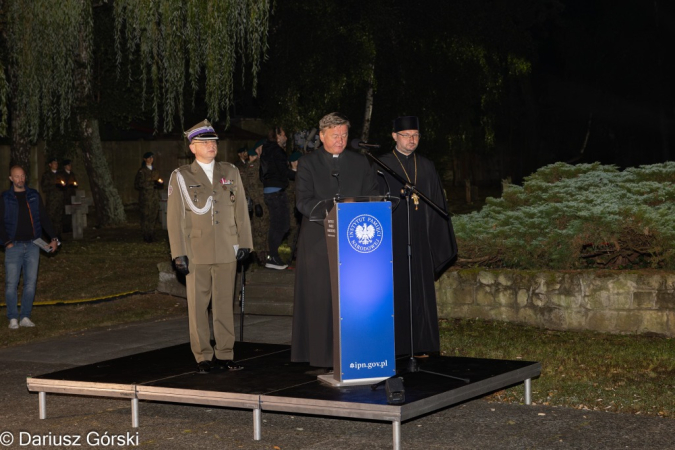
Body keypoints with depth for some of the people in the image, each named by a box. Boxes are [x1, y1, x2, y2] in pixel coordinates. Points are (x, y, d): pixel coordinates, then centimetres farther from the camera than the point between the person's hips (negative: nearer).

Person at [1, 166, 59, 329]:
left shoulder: (34, 196, 9)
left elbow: (44, 218, 12)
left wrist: (53, 238, 4)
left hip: (32, 245, 2)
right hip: (14, 246, -2)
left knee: (31, 282, 2)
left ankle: (25, 317, 9)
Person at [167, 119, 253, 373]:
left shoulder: (230, 173, 11)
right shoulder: (181, 177, 3)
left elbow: (241, 211, 13)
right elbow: (175, 218, 0)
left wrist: (244, 243, 8)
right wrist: (179, 254, -5)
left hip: (227, 252, 2)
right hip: (196, 253, -2)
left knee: (224, 304, 5)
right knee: (197, 306, 1)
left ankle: (225, 354, 12)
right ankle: (203, 357, 8)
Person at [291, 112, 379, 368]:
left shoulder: (360, 163, 14)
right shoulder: (307, 163, 5)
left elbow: (372, 197, 9)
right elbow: (303, 201, -6)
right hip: (319, 240, -2)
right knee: (320, 297, -2)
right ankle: (321, 354, 2)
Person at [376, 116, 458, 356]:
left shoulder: (427, 167, 10)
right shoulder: (382, 166, -2)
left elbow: (437, 205, 12)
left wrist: (438, 242, 7)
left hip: (420, 238, 4)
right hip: (393, 237, -4)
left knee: (421, 290, 6)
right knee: (394, 289, -2)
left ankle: (420, 344, 14)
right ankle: (392, 344, 5)